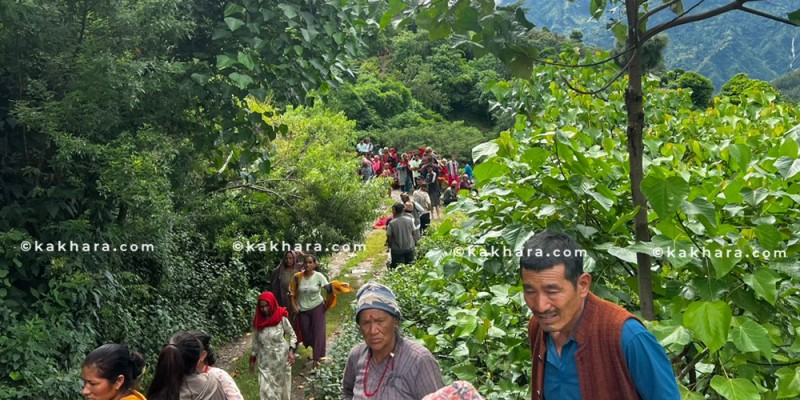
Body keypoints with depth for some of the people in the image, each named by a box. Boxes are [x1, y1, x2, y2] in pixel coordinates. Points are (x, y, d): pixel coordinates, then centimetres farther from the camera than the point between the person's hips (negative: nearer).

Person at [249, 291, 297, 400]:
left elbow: (292, 335, -5)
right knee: (265, 388, 0)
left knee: (281, 383, 16)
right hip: (265, 359, 2)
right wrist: (253, 360, 7)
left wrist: (291, 351, -18)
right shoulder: (257, 320, -7)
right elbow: (255, 341, 5)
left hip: (281, 357, -2)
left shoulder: (281, 318, -15)